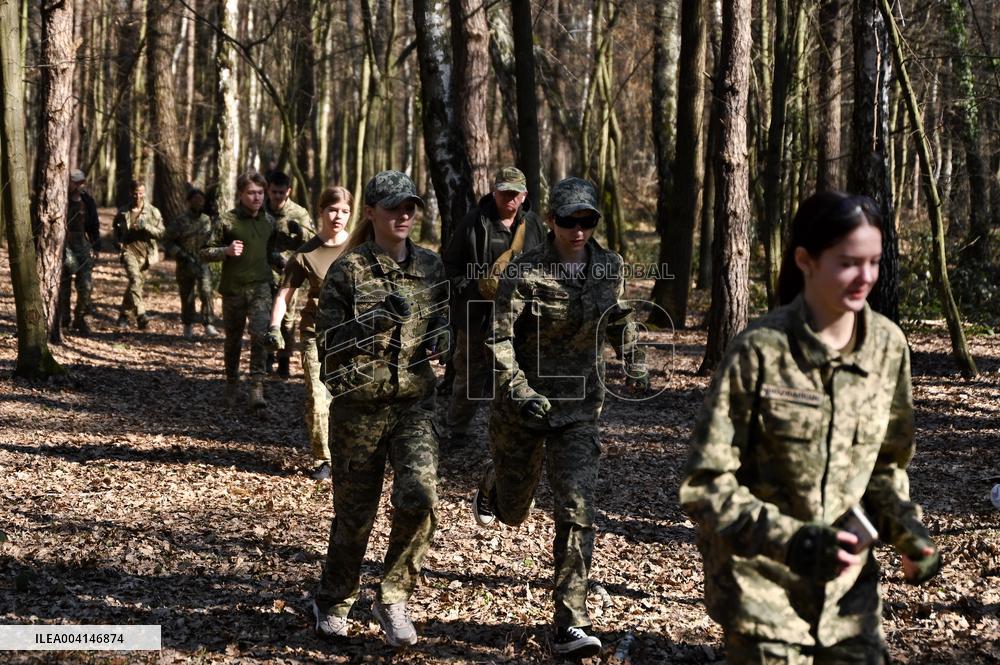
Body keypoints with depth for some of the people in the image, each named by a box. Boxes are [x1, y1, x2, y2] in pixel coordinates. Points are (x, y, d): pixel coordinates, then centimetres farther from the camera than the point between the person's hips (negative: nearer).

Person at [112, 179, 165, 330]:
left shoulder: (153, 212, 3)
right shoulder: (123, 212, 9)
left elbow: (161, 232, -2)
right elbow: (116, 229, 25)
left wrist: (146, 226, -17)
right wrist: (118, 242, 6)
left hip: (145, 253, 1)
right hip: (129, 250, -1)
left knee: (136, 283, 8)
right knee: (135, 279, -22)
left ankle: (124, 315, 25)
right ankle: (140, 315, -30)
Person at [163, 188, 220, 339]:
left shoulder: (207, 220, 5)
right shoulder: (181, 221, -7)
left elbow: (211, 240, 20)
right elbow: (167, 241, -5)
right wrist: (180, 255, -13)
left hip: (203, 265, 2)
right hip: (185, 265, -2)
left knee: (206, 294, -14)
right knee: (187, 297, 7)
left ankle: (208, 325, -10)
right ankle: (188, 327, 21)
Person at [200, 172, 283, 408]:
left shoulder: (268, 221, 8)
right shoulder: (227, 220, -4)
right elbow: (206, 252, -2)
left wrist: (283, 264, 3)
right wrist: (226, 251, -20)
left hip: (260, 287, 1)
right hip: (233, 289, -1)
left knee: (260, 334, -16)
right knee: (233, 340, 11)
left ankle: (257, 388, -15)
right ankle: (232, 385, 29)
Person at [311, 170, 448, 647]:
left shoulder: (431, 267, 6)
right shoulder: (348, 270, -6)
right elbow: (328, 340, -8)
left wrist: (440, 340, -3)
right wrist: (378, 320, -23)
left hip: (415, 401, 3)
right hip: (359, 404, -2)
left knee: (418, 497, -17)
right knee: (355, 514, 7)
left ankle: (393, 600, 2)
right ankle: (332, 605, 30)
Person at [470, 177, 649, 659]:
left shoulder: (609, 267, -3)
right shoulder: (525, 271, -17)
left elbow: (618, 316, 17)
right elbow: (499, 338, -18)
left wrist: (635, 364, 7)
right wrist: (518, 390, -29)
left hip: (579, 406, 2)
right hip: (523, 401, -2)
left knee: (577, 510, -12)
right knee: (512, 511, 17)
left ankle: (571, 626, -9)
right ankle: (492, 484, 57)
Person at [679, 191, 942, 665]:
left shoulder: (887, 345, -1)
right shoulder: (759, 351, -16)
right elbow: (705, 486, -14)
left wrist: (904, 524, -6)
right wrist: (794, 542, -25)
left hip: (848, 584, 5)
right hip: (762, 583, -4)